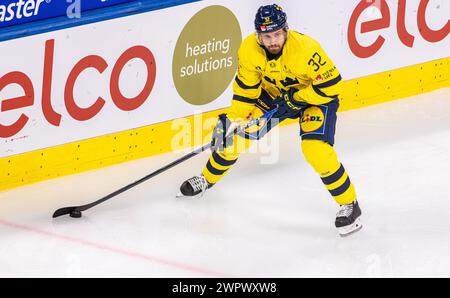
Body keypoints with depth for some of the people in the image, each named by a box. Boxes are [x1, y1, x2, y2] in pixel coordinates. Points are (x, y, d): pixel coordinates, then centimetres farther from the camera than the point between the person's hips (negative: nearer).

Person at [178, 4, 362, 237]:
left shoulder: (305, 49, -36)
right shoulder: (249, 49, -22)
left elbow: (330, 85, -28)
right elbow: (245, 89, -9)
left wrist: (295, 99, -26)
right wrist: (233, 120, -15)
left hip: (314, 96, -5)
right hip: (274, 94, 5)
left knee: (316, 149, -25)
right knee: (235, 133, 2)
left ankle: (349, 205, -9)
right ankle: (207, 179, 29)